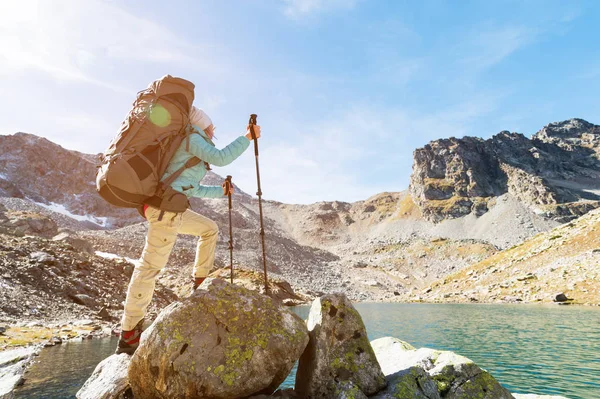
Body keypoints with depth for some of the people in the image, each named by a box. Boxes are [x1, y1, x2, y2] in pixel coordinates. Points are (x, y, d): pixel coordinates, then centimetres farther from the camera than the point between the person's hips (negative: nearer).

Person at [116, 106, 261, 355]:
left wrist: (220, 191, 32)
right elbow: (221, 158, -14)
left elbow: (194, 190, 31)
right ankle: (128, 337, -3)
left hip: (171, 208, 10)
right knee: (151, 265, -9)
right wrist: (247, 138, -6)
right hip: (164, 206, -10)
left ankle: (201, 282, 24)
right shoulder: (192, 139, 1)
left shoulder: (194, 149, 27)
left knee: (210, 228, 21)